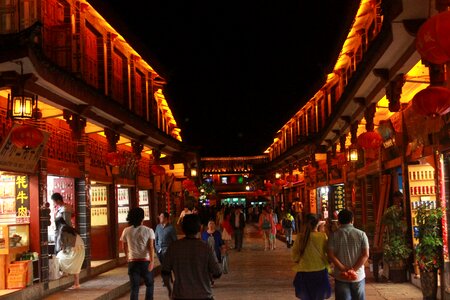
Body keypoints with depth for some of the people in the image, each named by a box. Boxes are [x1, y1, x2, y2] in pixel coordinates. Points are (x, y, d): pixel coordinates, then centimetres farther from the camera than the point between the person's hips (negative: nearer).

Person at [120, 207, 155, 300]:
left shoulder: (126, 231, 1)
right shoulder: (148, 230, -5)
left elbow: (125, 247, 14)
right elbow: (151, 247, -16)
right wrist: (152, 261, -21)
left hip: (133, 262, 2)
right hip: (145, 261, -2)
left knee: (134, 288, 5)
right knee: (149, 285, 19)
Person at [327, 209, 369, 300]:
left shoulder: (334, 235, -3)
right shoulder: (361, 234, -1)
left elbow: (331, 255, -10)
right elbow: (365, 255, -8)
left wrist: (343, 269, -11)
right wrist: (354, 269, -12)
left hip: (341, 276, 0)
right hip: (358, 275, 1)